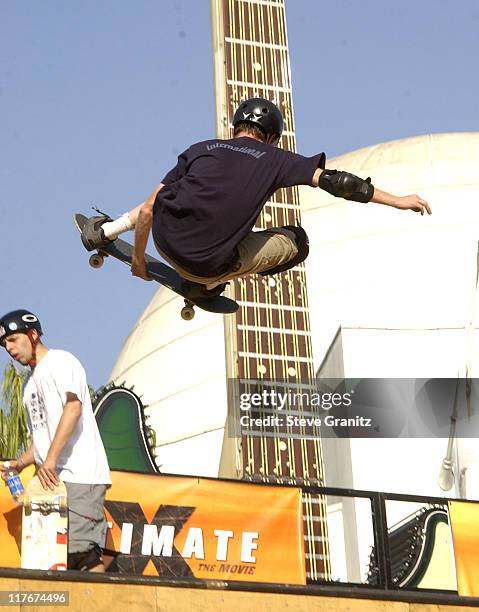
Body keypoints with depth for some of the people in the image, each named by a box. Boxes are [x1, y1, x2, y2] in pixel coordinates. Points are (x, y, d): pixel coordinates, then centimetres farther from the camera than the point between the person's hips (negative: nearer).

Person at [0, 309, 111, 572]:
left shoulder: (60, 361, 1)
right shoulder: (30, 383, 26)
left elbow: (73, 407, -16)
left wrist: (50, 460, -24)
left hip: (80, 477, -9)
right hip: (53, 480, 9)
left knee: (81, 551, -17)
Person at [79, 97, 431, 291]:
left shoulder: (202, 149, 13)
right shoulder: (274, 159, 6)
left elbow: (147, 211, 13)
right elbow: (334, 181, 0)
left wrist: (138, 260, 27)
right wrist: (398, 201, 7)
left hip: (165, 239, 5)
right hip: (210, 264, -4)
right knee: (297, 241, 16)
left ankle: (105, 231, 35)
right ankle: (209, 284, 15)